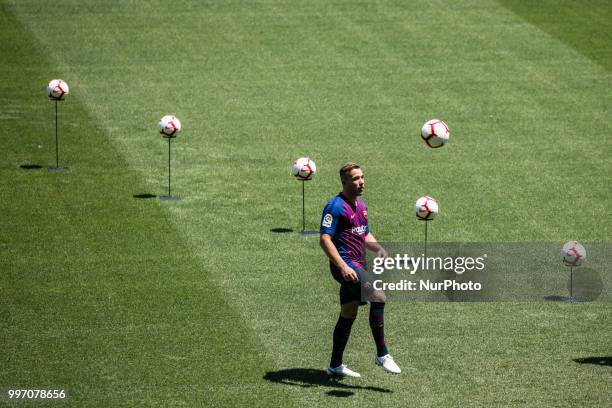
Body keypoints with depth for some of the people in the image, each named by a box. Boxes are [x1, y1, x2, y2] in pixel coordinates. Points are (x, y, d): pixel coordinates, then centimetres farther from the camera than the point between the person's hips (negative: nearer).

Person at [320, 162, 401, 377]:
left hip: (357, 265, 10)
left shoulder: (361, 205, 16)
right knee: (378, 297, -22)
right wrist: (343, 267, -25)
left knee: (348, 315, 13)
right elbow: (325, 239, -17)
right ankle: (382, 355, -17)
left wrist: (379, 249, 4)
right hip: (345, 265, -10)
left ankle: (335, 365, 23)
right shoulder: (336, 206, -12)